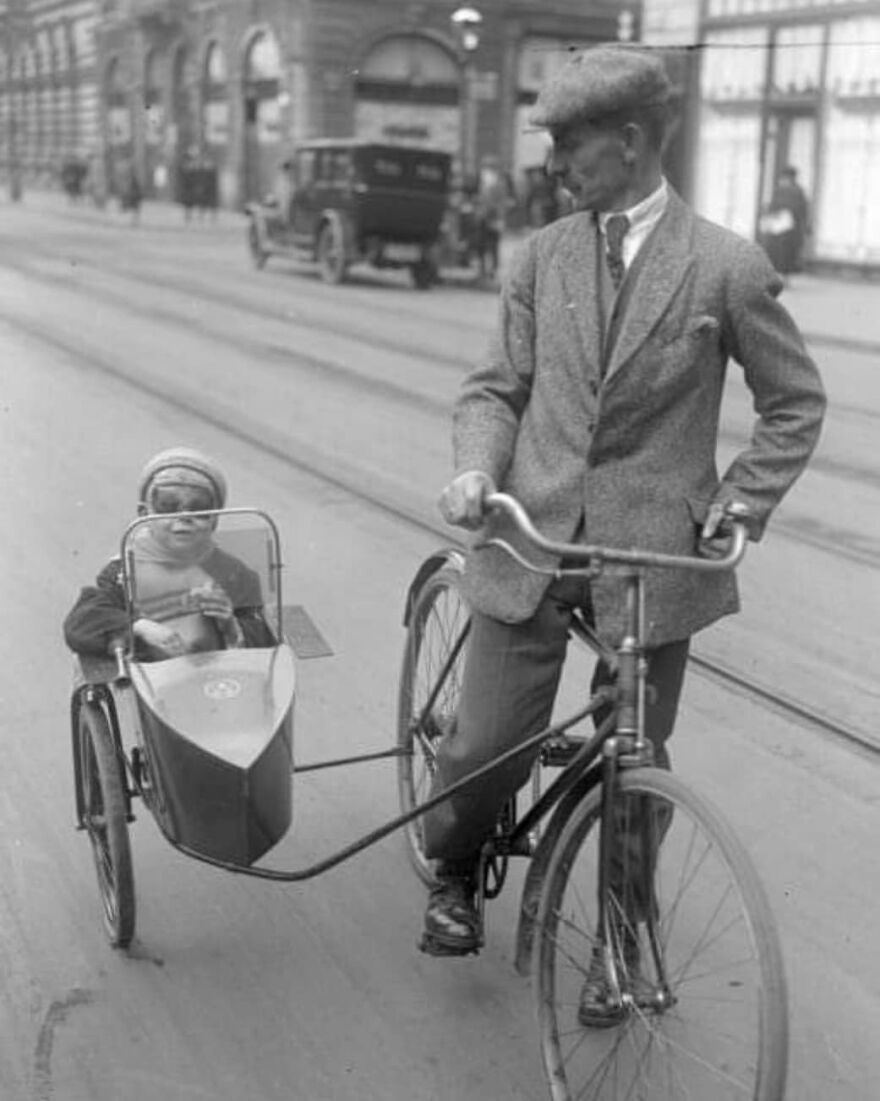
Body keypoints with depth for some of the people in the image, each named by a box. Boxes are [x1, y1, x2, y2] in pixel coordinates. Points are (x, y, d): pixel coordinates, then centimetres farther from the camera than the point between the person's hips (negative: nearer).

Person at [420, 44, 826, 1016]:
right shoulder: (540, 257, 5)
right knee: (486, 750, 2)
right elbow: (498, 386, 9)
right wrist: (475, 466, -10)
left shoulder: (727, 267, -3)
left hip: (654, 554, -2)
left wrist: (740, 502, -6)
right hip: (530, 538, 2)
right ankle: (453, 872, 36)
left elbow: (795, 404, 6)